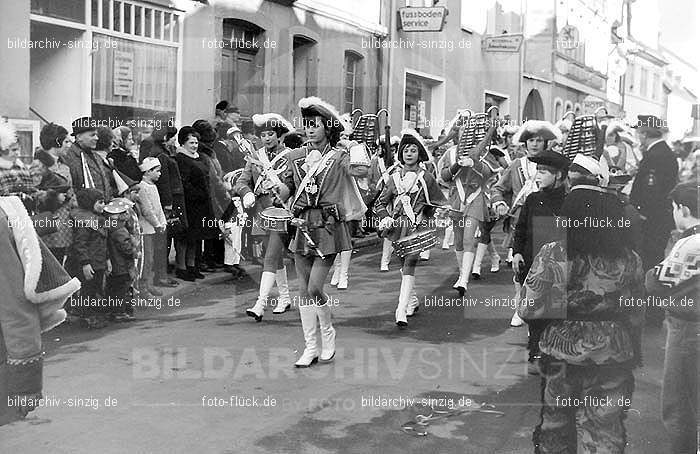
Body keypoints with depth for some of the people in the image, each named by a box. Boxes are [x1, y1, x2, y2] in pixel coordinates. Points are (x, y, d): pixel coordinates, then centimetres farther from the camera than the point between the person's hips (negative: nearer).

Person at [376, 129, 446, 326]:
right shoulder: (395, 177, 10)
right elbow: (381, 202, 15)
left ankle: (402, 311, -22)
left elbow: (440, 204, 10)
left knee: (409, 265, -16)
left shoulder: (426, 178, 2)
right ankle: (412, 300, 36)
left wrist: (427, 216, -1)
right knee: (404, 265, 14)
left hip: (418, 228, -4)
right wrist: (386, 218, -2)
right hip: (398, 227, 4)